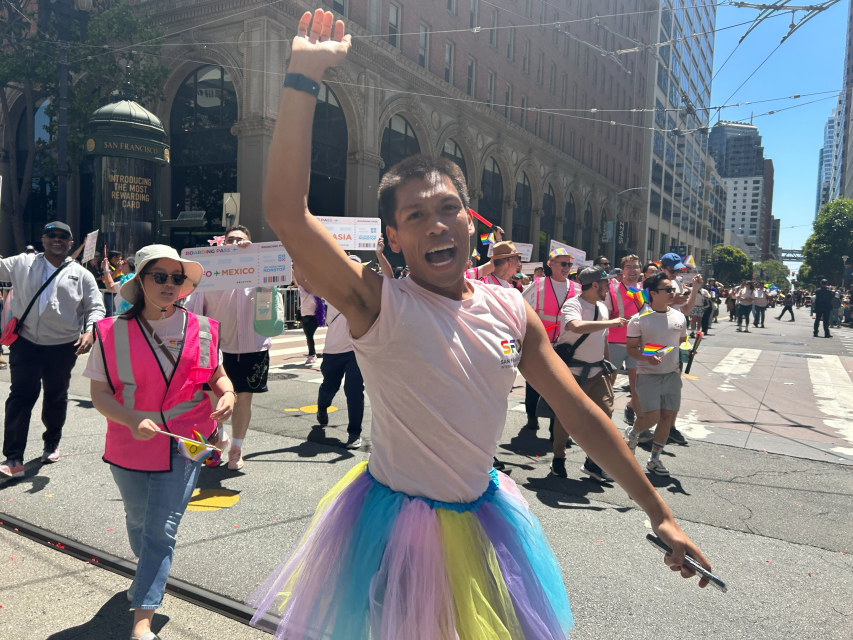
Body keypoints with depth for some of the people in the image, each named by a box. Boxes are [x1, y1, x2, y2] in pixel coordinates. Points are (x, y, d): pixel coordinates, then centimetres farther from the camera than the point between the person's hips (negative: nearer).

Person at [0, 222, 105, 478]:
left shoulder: (81, 275, 4)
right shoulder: (23, 263, 8)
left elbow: (95, 308, 0)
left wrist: (89, 332, -16)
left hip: (63, 347, 0)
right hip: (25, 343, 0)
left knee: (56, 397, 14)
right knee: (21, 396, -6)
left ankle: (52, 444, 35)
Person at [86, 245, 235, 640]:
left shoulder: (200, 329, -5)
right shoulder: (114, 332, -9)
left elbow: (216, 373, 8)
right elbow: (99, 393, -8)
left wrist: (228, 393, -15)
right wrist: (133, 420, -26)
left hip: (183, 446, -1)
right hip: (130, 445, 1)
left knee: (162, 529, -2)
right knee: (138, 520, 23)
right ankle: (149, 571, 54)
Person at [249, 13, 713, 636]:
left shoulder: (510, 310, -6)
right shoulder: (380, 305, -19)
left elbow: (582, 414, 0)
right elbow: (286, 211, -32)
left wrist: (658, 512, 4)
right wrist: (304, 76, -30)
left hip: (483, 519, 5)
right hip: (394, 526, -4)